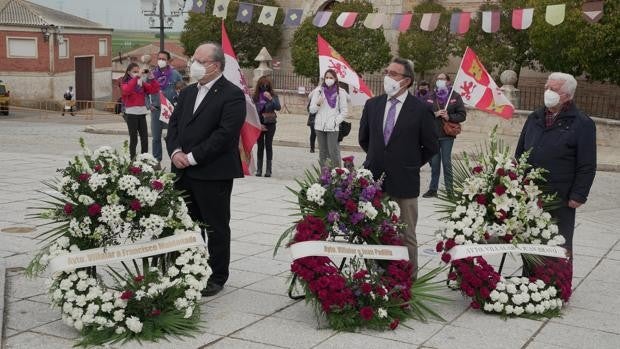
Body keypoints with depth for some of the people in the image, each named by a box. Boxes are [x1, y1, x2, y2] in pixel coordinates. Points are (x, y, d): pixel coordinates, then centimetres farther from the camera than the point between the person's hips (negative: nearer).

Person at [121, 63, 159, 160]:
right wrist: (136, 77, -30)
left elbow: (155, 89, 1)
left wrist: (151, 78, -12)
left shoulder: (142, 83, 10)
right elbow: (126, 90, -25)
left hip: (142, 113, 4)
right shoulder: (125, 83, -2)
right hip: (131, 114, -4)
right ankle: (132, 158, 4)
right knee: (133, 138, -2)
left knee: (145, 138, 3)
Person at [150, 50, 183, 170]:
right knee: (156, 138, 10)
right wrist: (149, 104, 2)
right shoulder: (152, 74, 6)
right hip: (156, 110, 4)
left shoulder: (175, 74, -3)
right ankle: (156, 161, 19)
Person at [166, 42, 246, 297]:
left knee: (216, 227, 5)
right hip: (183, 172, 7)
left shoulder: (232, 95, -9)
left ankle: (217, 278, 17)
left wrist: (192, 158, -18)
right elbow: (173, 124, 14)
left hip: (213, 173, -7)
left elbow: (225, 133, -18)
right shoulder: (188, 92, 16)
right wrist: (175, 152, -6)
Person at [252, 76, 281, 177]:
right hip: (259, 124, 1)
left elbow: (278, 107, -11)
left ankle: (268, 170, 1)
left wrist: (270, 98, -21)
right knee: (260, 146, 3)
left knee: (268, 145, -2)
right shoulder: (255, 97, 2)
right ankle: (259, 169, 6)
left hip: (270, 124, -1)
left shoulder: (273, 95, 1)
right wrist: (258, 124, -5)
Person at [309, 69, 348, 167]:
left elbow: (344, 111, 5)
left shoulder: (340, 92, 2)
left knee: (333, 152, -10)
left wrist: (336, 122, -7)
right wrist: (318, 104, -13)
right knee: (322, 153, 7)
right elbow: (311, 110, 7)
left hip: (333, 127, -2)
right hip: (320, 126, 2)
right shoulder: (318, 90, 6)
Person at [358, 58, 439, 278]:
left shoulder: (421, 110, -7)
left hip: (404, 183, -4)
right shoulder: (372, 105, 6)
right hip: (374, 180, 4)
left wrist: (411, 165, 5)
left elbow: (431, 147, 1)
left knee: (406, 237, 6)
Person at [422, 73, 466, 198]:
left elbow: (462, 115, 0)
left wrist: (449, 117, -14)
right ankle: (433, 189, 15)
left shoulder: (455, 97, 3)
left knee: (446, 162, -2)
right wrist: (434, 114, -10)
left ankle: (449, 190, 5)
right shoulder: (430, 97, 10)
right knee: (434, 163, 7)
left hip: (447, 135, -3)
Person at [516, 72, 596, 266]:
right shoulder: (535, 118, 11)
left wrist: (578, 196, -12)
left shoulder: (582, 124, -7)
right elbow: (519, 153, 17)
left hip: (560, 199, -5)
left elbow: (587, 166, -9)